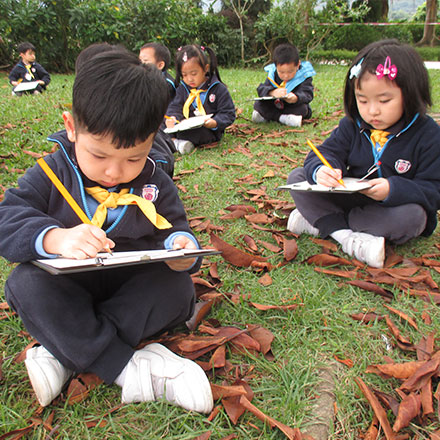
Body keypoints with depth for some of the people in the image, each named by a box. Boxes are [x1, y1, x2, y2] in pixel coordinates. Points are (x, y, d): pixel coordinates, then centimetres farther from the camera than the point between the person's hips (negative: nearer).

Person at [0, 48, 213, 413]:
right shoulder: (50, 175, -7)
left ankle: (65, 355, -26)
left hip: (133, 287, 1)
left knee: (177, 288, -26)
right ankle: (128, 368, -33)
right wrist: (54, 238, -39)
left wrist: (180, 248, -31)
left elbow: (173, 229, -4)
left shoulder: (156, 185, -2)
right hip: (66, 290, -1)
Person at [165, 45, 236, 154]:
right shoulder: (182, 88, 10)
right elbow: (175, 107, 4)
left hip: (209, 131, -5)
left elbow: (228, 113, -5)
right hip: (186, 127, 5)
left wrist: (215, 122, -26)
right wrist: (172, 118, -21)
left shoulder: (218, 89, -4)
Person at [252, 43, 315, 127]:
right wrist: (273, 92, -43)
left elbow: (307, 94, -25)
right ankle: (283, 118, -28)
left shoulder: (303, 76, -15)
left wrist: (296, 98, -51)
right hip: (275, 106, 2)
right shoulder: (272, 74, -9)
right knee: (257, 104, -16)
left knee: (302, 108, -34)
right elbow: (261, 89, -19)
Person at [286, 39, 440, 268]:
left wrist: (394, 190, -35)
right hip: (350, 198, 3)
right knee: (297, 177, -10)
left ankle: (319, 222, -26)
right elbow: (328, 152, -7)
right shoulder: (351, 126, -4)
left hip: (393, 209, -2)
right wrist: (321, 170, -34)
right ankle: (347, 236, -28)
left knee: (413, 215, -37)